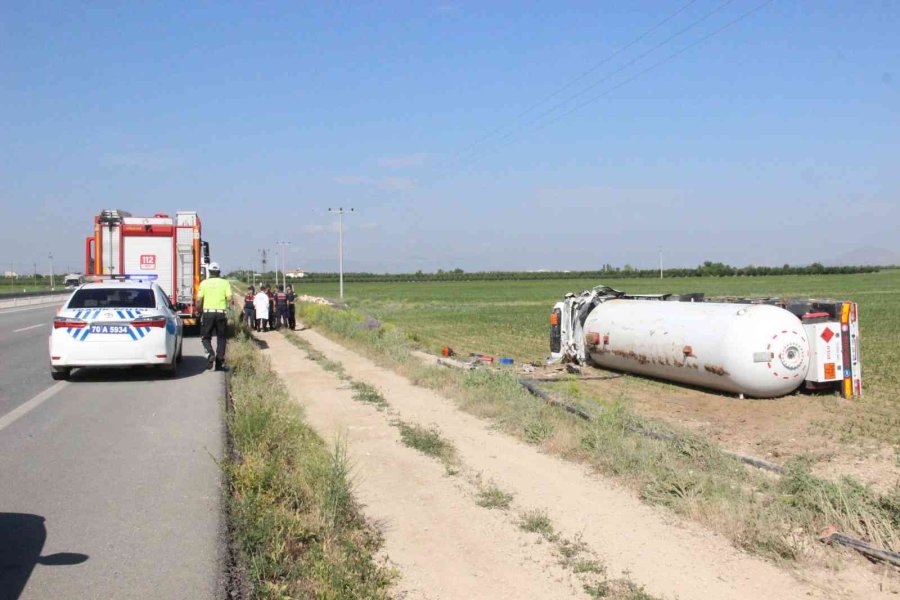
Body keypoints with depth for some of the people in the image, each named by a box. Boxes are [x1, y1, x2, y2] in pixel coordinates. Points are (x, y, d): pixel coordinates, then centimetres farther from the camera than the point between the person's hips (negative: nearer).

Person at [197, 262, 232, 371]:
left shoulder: (204, 283, 2)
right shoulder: (225, 282, 3)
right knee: (221, 337, 10)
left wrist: (199, 311, 12)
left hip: (207, 313, 0)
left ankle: (210, 353, -17)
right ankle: (220, 363, 5)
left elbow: (199, 300, -3)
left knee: (205, 337, 11)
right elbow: (229, 298, -8)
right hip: (221, 313, 1)